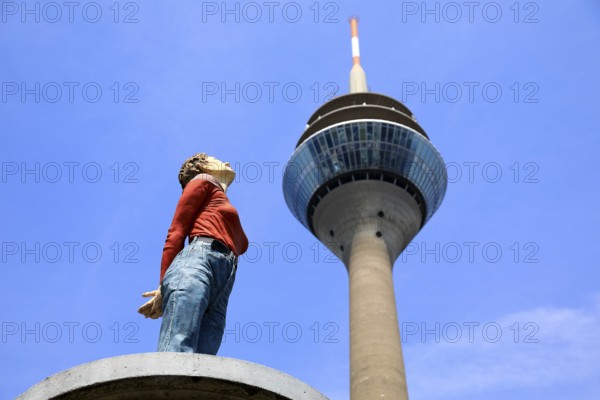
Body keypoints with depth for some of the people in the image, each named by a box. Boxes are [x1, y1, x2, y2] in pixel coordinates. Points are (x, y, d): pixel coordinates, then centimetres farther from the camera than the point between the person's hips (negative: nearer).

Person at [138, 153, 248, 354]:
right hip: (198, 260, -5)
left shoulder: (226, 209, 42)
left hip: (220, 292, 5)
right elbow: (176, 232, 6)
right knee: (176, 351, -29)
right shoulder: (202, 181, 20)